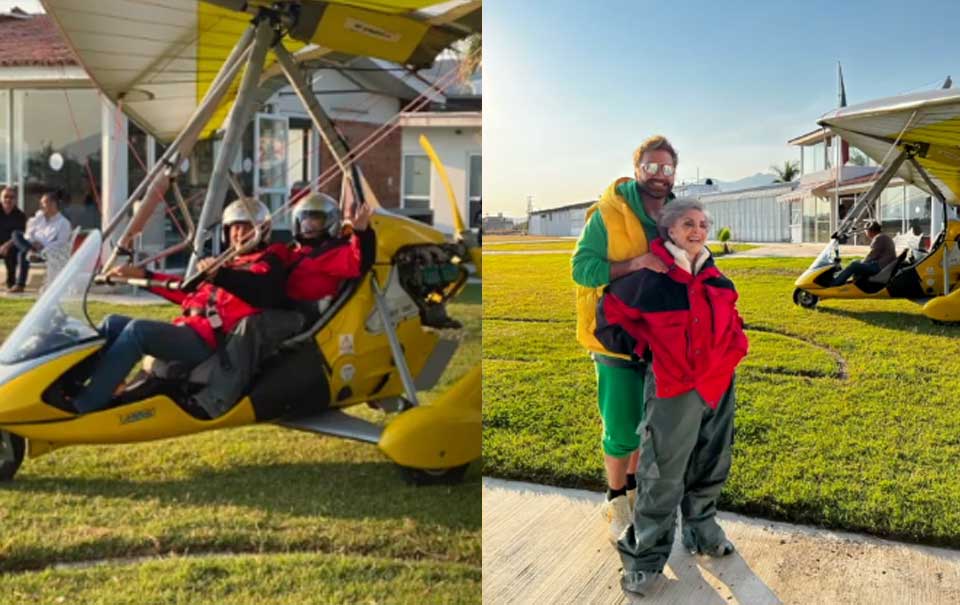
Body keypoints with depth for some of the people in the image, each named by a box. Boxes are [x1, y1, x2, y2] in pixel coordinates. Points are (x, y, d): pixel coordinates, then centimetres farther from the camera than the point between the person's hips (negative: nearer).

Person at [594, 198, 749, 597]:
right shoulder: (648, 275, -10)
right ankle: (645, 556, 10)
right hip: (672, 388, -6)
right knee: (662, 474, -3)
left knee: (710, 466, 19)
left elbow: (729, 318, 27)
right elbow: (607, 315, -5)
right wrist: (639, 350, -4)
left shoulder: (714, 277, 10)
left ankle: (702, 529, 41)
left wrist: (733, 345, 12)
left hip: (719, 385, 7)